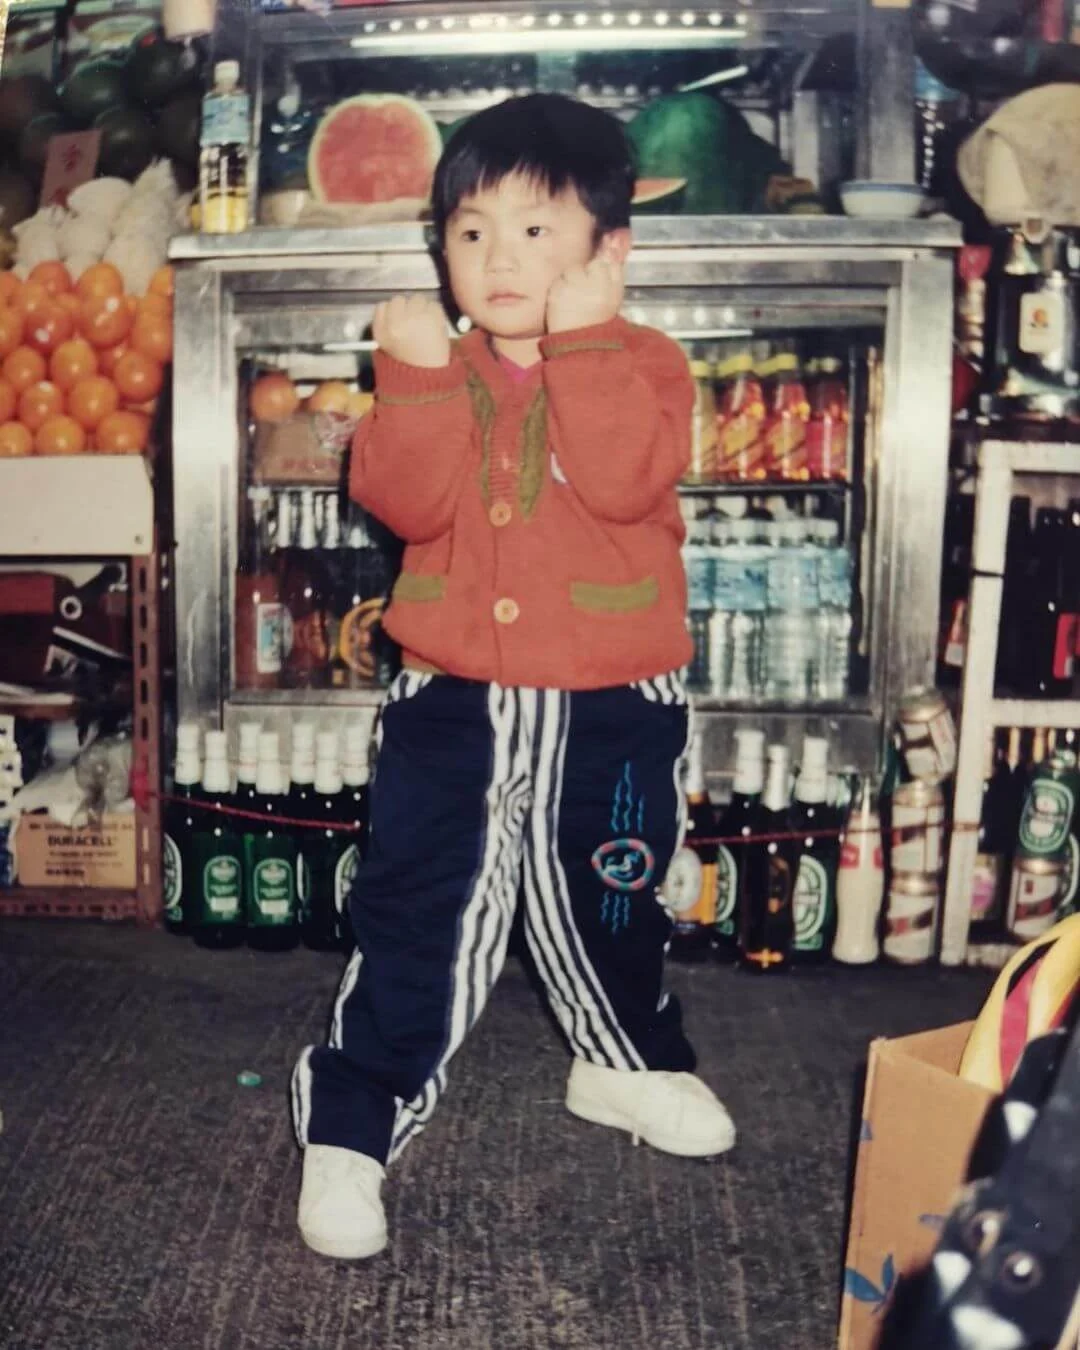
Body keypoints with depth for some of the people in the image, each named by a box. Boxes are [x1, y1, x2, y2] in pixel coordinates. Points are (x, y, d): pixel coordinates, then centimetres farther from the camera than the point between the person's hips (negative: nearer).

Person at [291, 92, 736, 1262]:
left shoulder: (642, 366, -5)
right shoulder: (434, 369, 3)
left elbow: (625, 480, -24)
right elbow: (406, 503, -12)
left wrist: (583, 339, -24)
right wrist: (416, 371, -19)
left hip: (610, 706, 0)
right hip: (453, 702, 1)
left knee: (609, 902, 19)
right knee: (416, 920, 2)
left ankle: (627, 1064, 45)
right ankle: (352, 1129, 15)